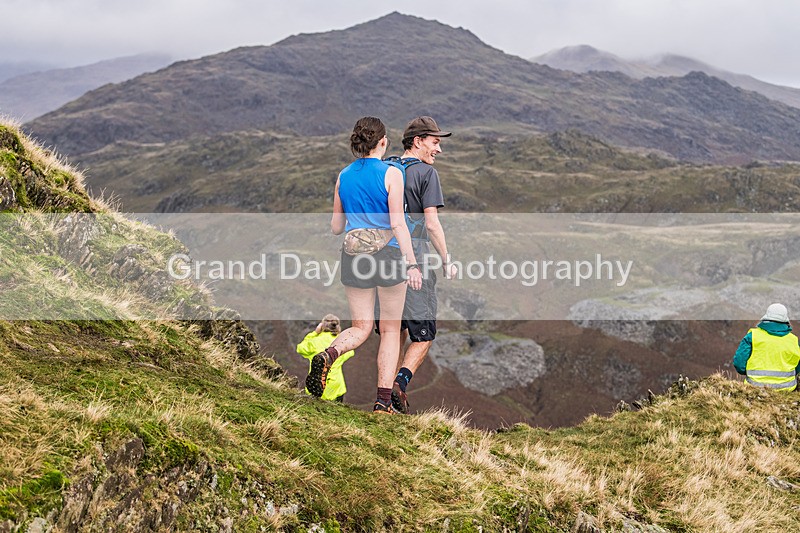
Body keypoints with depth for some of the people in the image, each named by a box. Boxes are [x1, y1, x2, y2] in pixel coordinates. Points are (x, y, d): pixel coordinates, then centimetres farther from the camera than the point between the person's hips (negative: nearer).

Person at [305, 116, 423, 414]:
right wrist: (412, 264, -13)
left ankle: (328, 355, -20)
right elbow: (397, 224, -13)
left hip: (354, 255, 4)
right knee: (390, 329, 10)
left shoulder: (343, 176, 7)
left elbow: (336, 227, 11)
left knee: (361, 327, 13)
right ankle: (383, 400, 7)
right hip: (389, 255, -4)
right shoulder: (391, 174, -7)